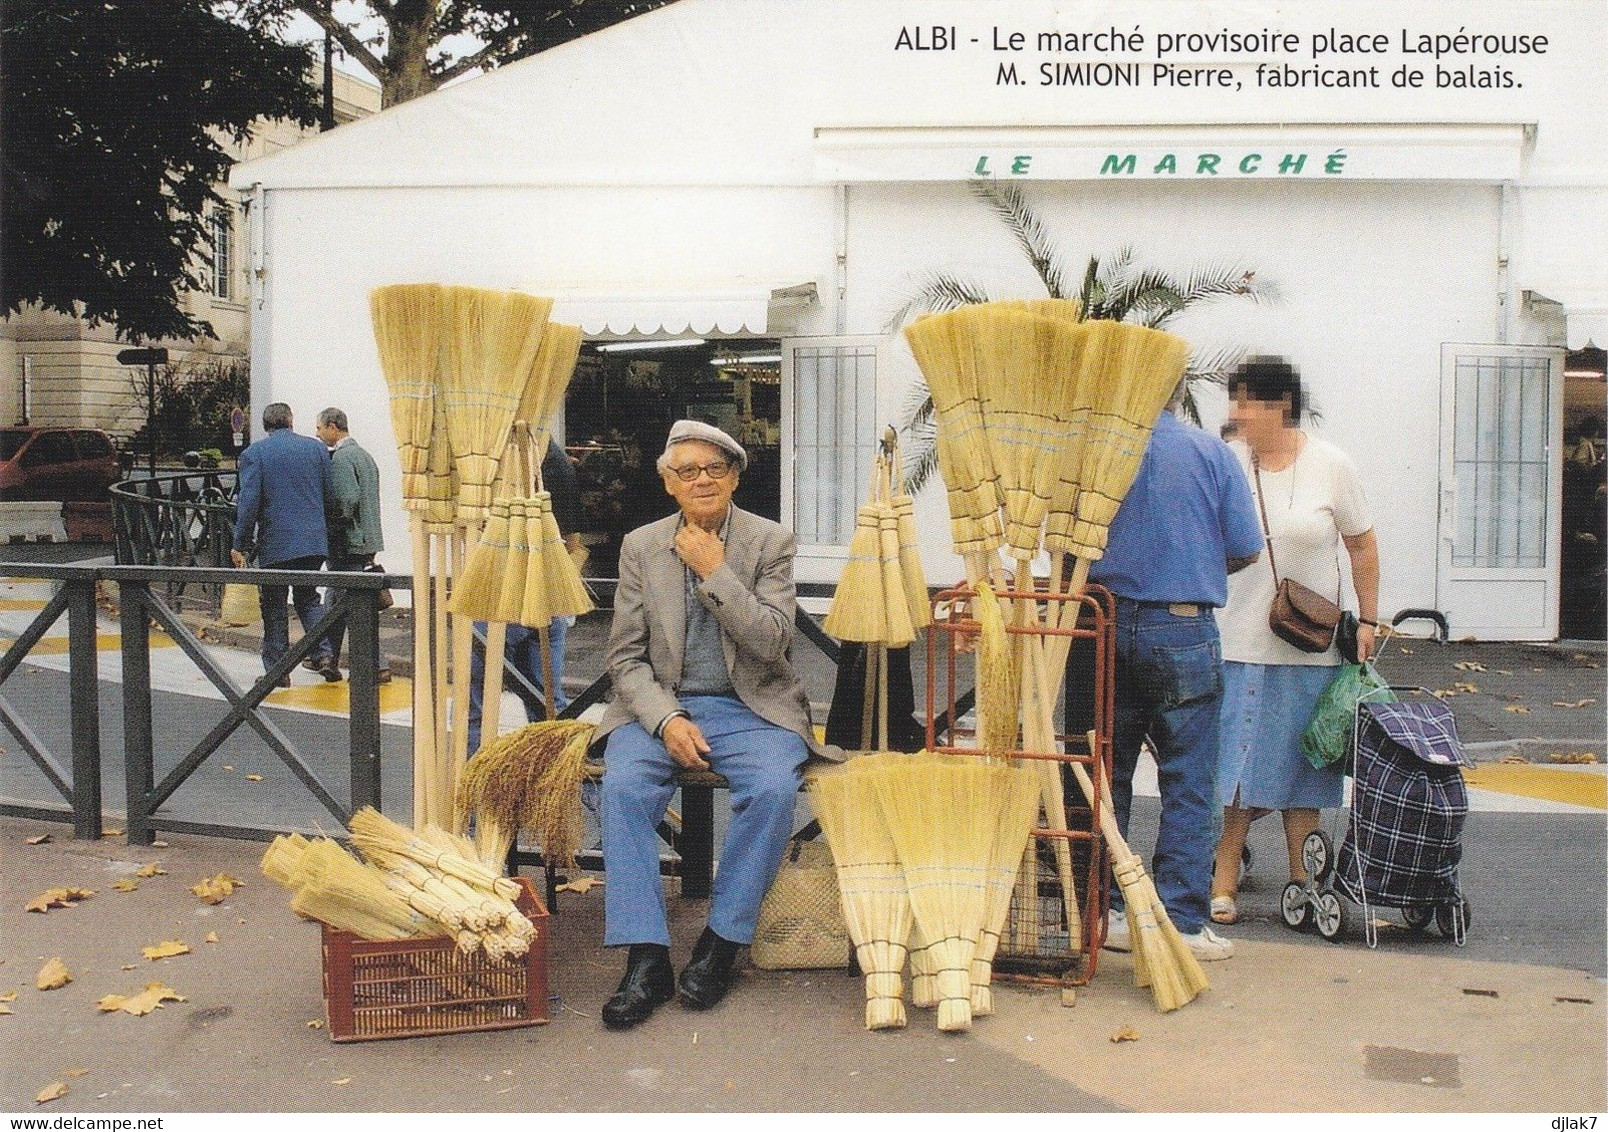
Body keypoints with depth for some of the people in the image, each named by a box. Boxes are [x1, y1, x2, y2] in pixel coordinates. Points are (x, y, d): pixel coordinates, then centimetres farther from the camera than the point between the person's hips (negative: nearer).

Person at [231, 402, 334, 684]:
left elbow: (249, 502, -10)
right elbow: (329, 496, 6)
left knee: (274, 607, 7)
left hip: (275, 544, -3)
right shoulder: (316, 448, 5)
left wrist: (240, 545, -4)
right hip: (314, 541, 3)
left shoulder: (253, 453, -4)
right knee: (308, 599, 16)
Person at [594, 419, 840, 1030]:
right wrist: (667, 719, -14)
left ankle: (720, 943, -15)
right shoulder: (640, 546, 6)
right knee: (623, 785, -28)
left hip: (749, 707, -1)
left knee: (773, 789, -31)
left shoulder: (771, 541, 1)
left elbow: (772, 643, -10)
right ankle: (646, 959, -23)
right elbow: (626, 656, 3)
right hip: (661, 705, 1)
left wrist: (714, 572, -14)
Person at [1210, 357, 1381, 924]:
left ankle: (1303, 878, 20)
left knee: (1302, 765, 9)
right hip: (1235, 641, 0)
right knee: (1234, 762, 2)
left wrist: (1367, 620, 4)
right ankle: (1223, 880, 11)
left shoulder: (1331, 466, -2)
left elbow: (1363, 546, 6)